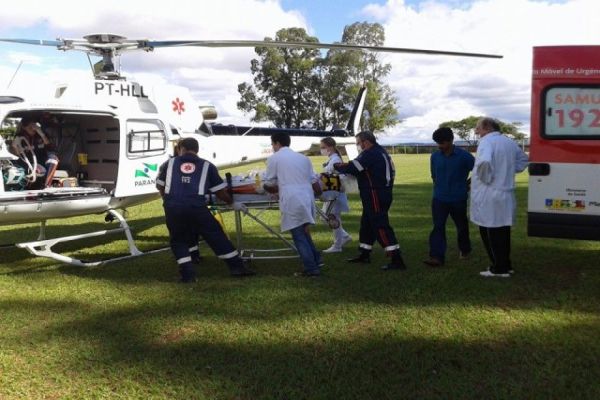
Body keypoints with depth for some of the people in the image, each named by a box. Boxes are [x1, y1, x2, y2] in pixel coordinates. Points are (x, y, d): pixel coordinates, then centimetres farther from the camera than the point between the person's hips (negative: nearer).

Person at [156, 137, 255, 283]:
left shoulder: (169, 164, 18)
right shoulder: (207, 166, 15)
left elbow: (160, 186, 21)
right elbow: (220, 191, 14)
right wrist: (232, 203, 29)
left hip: (172, 207, 1)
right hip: (196, 207, -1)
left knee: (178, 240, 19)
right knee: (216, 235, 11)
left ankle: (187, 273, 9)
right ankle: (237, 266, 15)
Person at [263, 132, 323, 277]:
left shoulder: (274, 158, 3)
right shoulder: (303, 157, 17)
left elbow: (269, 185, 7)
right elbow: (314, 182, 18)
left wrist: (278, 189, 27)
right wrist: (319, 193, 35)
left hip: (292, 202, -6)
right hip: (307, 200, 6)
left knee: (299, 236, 3)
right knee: (304, 232, 22)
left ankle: (311, 268, 3)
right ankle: (316, 260, 21)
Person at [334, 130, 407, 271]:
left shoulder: (370, 154, -16)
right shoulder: (380, 152, 16)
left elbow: (352, 168, -18)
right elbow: (363, 170, 14)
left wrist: (337, 167, 0)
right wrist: (345, 167, 4)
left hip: (375, 195, -11)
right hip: (381, 193, 11)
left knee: (380, 226, -10)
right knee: (367, 223, 19)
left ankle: (397, 260, -12)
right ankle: (364, 255, 30)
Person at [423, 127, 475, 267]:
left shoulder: (464, 156, -11)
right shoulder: (434, 156, 1)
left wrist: (467, 184, 2)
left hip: (458, 199, -2)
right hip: (439, 198, 2)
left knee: (461, 225, 14)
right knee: (438, 227, -7)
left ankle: (464, 250, 37)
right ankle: (436, 257, -11)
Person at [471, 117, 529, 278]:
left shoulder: (486, 141, -14)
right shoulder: (509, 142, 13)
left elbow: (484, 162, -34)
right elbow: (523, 159, 27)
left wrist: (486, 178, -18)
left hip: (489, 197, -8)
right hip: (505, 195, 8)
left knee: (491, 234, 0)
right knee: (502, 232, 17)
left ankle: (499, 268, 4)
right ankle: (505, 265, 25)